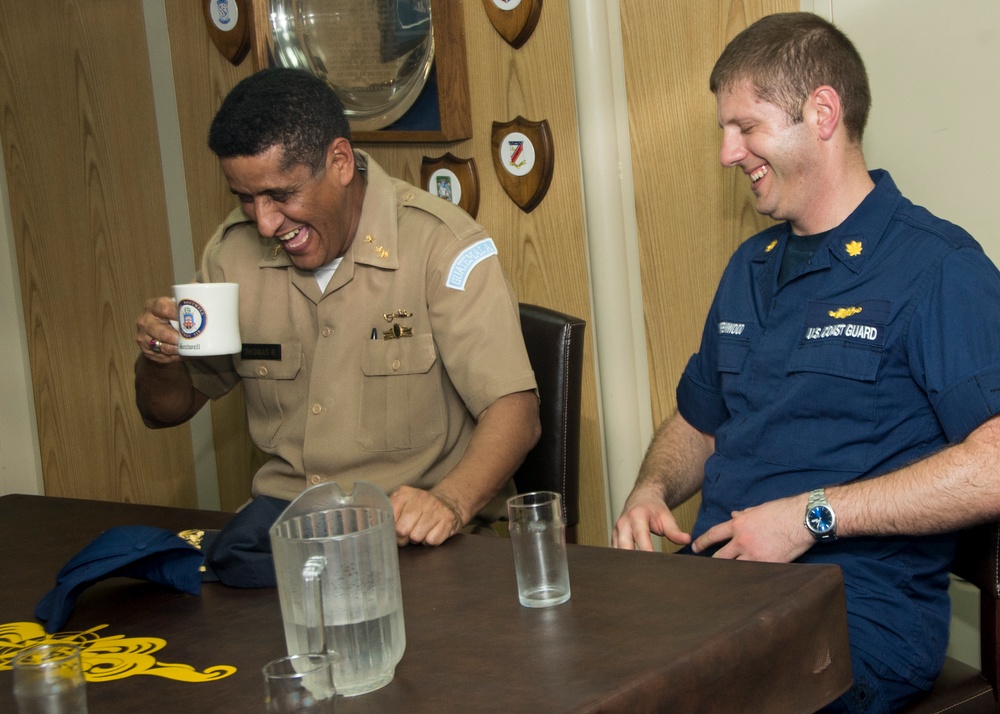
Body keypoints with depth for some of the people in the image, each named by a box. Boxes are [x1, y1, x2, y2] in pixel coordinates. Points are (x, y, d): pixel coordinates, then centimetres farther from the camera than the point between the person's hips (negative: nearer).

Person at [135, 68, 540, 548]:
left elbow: (514, 409, -18)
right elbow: (168, 410, 16)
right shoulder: (234, 250, 5)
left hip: (414, 542, -4)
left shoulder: (441, 244, -11)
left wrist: (449, 501, -37)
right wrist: (161, 358, -8)